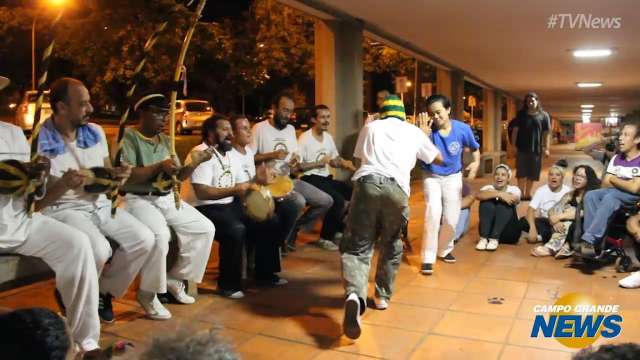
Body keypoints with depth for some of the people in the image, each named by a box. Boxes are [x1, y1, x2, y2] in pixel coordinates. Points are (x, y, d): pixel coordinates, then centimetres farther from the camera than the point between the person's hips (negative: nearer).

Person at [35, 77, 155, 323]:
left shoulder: (95, 132, 6)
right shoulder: (40, 142, -13)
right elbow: (36, 201, -11)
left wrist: (117, 174, -7)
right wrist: (63, 185, -30)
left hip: (100, 204, 6)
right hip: (62, 209, -6)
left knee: (144, 239, -13)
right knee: (99, 249, -33)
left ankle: (104, 293, 9)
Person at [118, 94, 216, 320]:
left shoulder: (166, 141, 14)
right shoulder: (128, 137, -7)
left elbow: (177, 176, 13)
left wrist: (194, 163, -4)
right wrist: (158, 167, -21)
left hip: (167, 198, 8)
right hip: (138, 199, -8)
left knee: (205, 228, -1)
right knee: (160, 235, -34)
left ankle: (175, 279, 12)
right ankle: (148, 293, -11)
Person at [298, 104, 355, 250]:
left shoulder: (328, 137, 13)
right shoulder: (304, 138, -11)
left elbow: (335, 161, 19)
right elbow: (297, 166, -16)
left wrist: (344, 163, -3)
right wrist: (320, 163, -19)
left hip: (326, 178, 8)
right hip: (310, 179, -8)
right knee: (338, 200, -26)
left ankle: (339, 230, 12)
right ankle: (325, 237, -8)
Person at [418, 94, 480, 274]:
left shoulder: (462, 129, -15)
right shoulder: (429, 129, -21)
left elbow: (475, 148, 3)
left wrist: (476, 163, -15)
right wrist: (424, 130, -43)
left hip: (453, 177, 3)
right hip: (431, 177, -2)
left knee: (451, 218, 5)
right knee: (433, 213, -21)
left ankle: (444, 250, 32)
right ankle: (428, 258, -12)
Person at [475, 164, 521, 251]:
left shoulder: (514, 189, 2)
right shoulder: (488, 187, 2)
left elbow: (516, 200, -24)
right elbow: (478, 195, -23)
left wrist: (493, 193, -23)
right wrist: (499, 194, -33)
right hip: (489, 226, 1)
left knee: (504, 203, -25)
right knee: (487, 202, -23)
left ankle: (494, 239, -30)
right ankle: (483, 238, -26)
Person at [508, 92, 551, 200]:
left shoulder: (544, 115, 3)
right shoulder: (521, 114, 5)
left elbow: (547, 133, 1)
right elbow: (515, 130, 3)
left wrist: (546, 148, -5)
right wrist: (513, 145, -5)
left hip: (536, 149, 1)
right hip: (522, 147, 0)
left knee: (532, 173, 8)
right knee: (521, 172, -2)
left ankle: (528, 194, 20)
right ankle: (521, 194, 2)